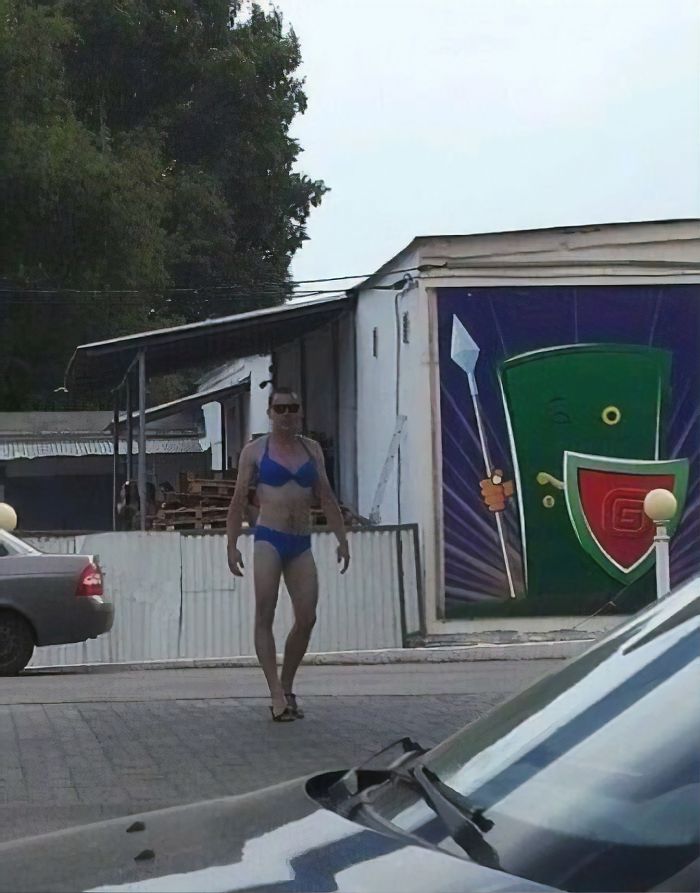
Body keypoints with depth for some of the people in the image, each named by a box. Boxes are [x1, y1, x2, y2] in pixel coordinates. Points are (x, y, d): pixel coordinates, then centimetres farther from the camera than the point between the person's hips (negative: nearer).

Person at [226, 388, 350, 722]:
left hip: (301, 544, 4)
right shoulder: (255, 450, 4)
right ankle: (277, 694, -13)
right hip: (269, 540, -3)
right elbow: (239, 500, 4)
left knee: (306, 618, -3)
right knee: (265, 616, -10)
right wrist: (232, 545, -3)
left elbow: (326, 497, 15)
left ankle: (287, 688, 12)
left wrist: (342, 539, 8)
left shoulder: (311, 449, 13)